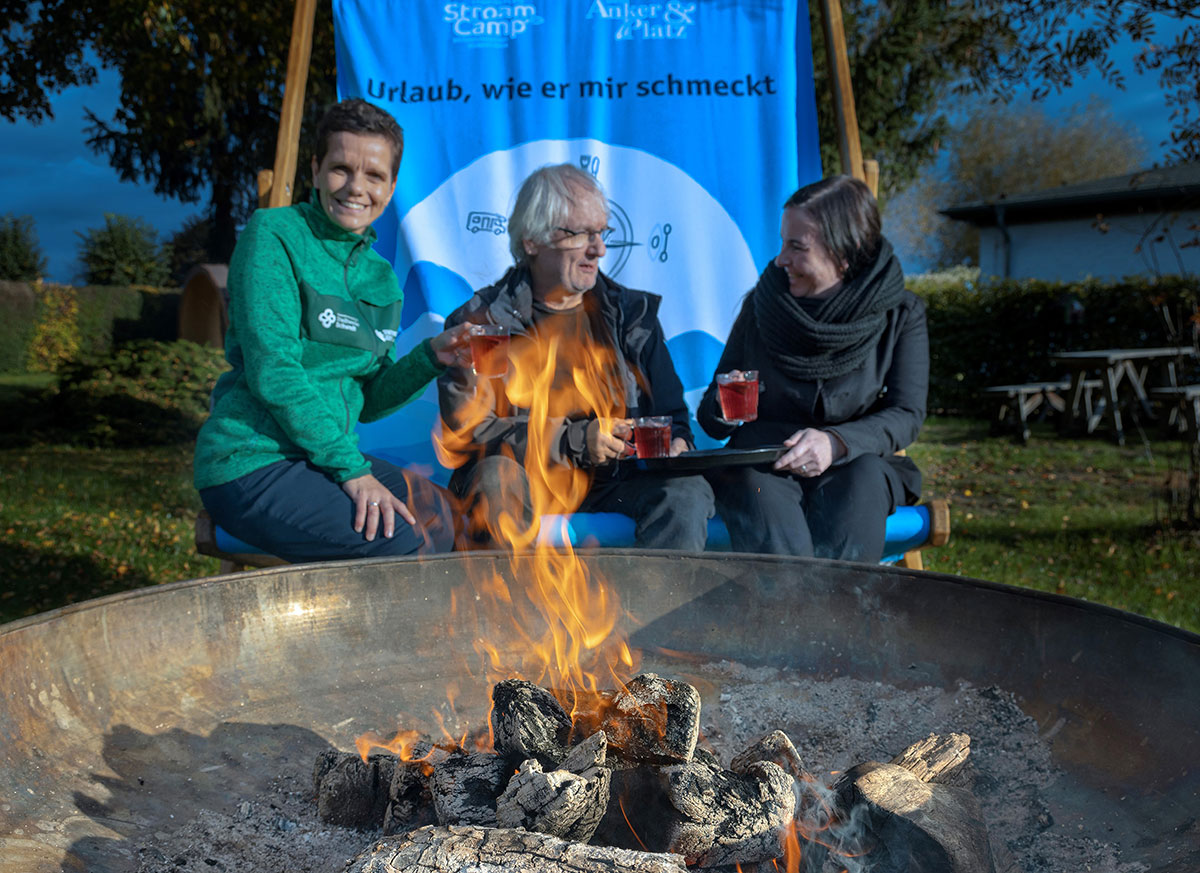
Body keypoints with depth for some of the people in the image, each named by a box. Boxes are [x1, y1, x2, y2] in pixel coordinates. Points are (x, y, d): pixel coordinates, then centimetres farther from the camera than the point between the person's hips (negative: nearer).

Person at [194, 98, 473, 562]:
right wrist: (350, 469, -19)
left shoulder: (380, 278, 14)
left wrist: (430, 357, -5)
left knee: (449, 522, -4)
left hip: (324, 455, 7)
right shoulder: (273, 236, -8)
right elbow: (271, 372, -17)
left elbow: (368, 399, 13)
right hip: (249, 466, -7)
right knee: (405, 544, -23)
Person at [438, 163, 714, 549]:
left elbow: (670, 412, 18)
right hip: (524, 481, -2)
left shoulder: (631, 312, 13)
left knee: (687, 490, -26)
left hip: (610, 483, 2)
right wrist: (574, 440, -18)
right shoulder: (481, 321, 1)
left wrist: (675, 442, -8)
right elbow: (466, 426, -10)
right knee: (497, 477, -35)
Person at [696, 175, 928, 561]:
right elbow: (712, 419, 8)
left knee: (864, 475, -35)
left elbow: (907, 415, -9)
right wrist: (724, 407, -17)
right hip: (762, 466, 0)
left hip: (855, 467, 0)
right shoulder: (762, 304, 4)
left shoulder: (901, 314, 1)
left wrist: (835, 442, -28)